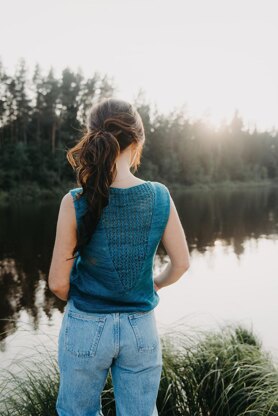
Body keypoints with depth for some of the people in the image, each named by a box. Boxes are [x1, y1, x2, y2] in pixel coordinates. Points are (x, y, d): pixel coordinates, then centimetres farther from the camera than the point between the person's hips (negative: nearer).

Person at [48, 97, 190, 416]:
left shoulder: (75, 202, -17)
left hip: (86, 326, -1)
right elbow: (181, 263, -2)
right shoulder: (160, 197, -12)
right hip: (141, 328, 2)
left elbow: (58, 282, -12)